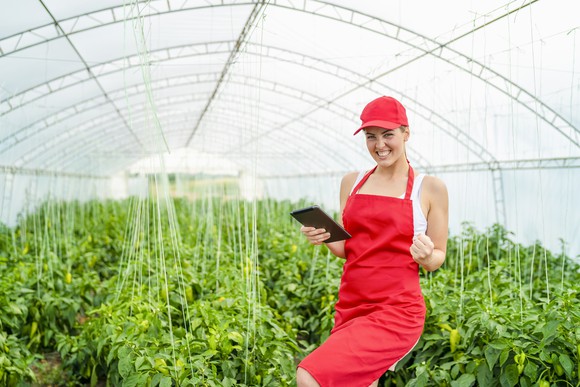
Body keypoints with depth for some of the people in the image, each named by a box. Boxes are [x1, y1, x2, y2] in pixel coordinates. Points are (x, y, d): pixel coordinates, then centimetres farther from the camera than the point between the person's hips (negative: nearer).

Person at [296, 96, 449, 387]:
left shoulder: (429, 188, -3)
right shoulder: (351, 182, 9)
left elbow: (438, 257, 3)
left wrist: (426, 256, -19)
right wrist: (324, 239, -7)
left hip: (396, 312, -5)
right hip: (350, 307, 5)